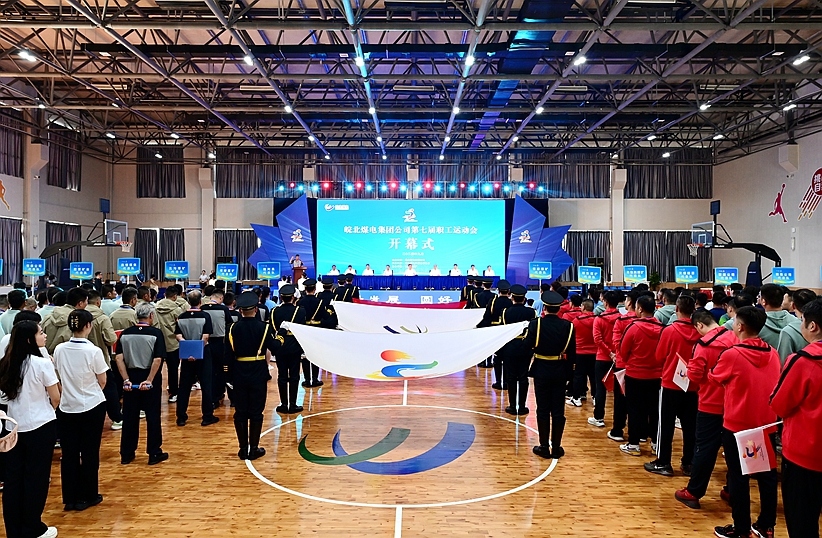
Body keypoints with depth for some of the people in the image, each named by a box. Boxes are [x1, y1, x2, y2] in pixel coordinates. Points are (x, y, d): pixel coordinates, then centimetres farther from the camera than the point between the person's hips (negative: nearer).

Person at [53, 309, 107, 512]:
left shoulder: (59, 350, -4)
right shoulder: (94, 351, -16)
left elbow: (60, 376, 8)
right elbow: (102, 381, -8)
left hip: (67, 407, 4)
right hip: (92, 406, -4)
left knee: (69, 454, 11)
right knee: (90, 453, 8)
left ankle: (70, 498, 20)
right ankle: (87, 497, 18)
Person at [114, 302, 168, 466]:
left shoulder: (125, 334, 1)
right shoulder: (156, 333, -10)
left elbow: (118, 358, -6)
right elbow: (158, 359, -19)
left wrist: (126, 379, -7)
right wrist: (149, 380, -16)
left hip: (131, 379, 3)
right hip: (151, 379, -3)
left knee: (129, 416, 13)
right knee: (152, 416, 6)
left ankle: (126, 454, 22)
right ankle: (154, 454, 13)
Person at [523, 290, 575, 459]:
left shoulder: (536, 324, -11)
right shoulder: (567, 326, -5)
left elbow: (527, 344, -18)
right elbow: (572, 353, -3)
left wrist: (526, 335, 3)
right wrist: (567, 369, 8)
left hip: (541, 371, -1)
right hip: (560, 372, 1)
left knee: (543, 410, 8)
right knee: (558, 411, 8)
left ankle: (544, 447, 13)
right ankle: (556, 448, 14)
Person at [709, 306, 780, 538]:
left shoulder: (732, 354, -18)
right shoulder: (772, 354, -2)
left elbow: (714, 378, 0)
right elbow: (776, 386, 12)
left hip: (737, 425, -5)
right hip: (767, 424, 5)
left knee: (738, 477, 5)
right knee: (767, 475, 15)